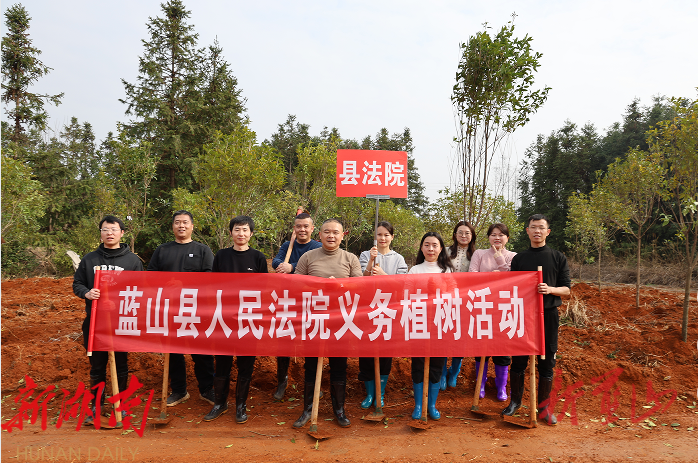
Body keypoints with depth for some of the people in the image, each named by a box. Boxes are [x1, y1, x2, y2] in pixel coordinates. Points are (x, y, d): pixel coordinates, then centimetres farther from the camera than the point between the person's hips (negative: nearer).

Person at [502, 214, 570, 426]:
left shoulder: (558, 257, 5)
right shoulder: (519, 259, 9)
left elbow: (566, 289, 4)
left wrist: (550, 289, -17)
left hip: (548, 315, -1)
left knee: (547, 362, 4)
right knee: (518, 360, 4)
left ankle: (543, 407, 18)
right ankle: (515, 401, 22)